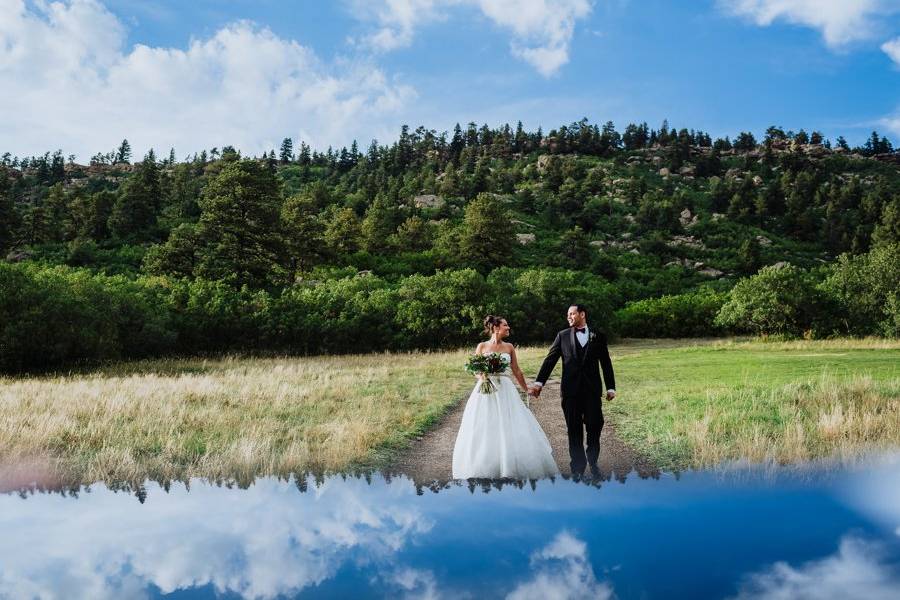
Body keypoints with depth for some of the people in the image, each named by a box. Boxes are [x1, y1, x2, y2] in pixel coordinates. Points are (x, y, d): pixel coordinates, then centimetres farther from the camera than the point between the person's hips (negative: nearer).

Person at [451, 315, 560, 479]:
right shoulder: (482, 346, 3)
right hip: (486, 392, -2)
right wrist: (482, 375, -15)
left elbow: (516, 371, 16)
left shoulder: (509, 347, 9)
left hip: (505, 392, 2)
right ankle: (483, 471, 12)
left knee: (512, 431, -5)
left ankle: (512, 469, 7)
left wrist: (526, 389, 20)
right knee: (483, 433, -1)